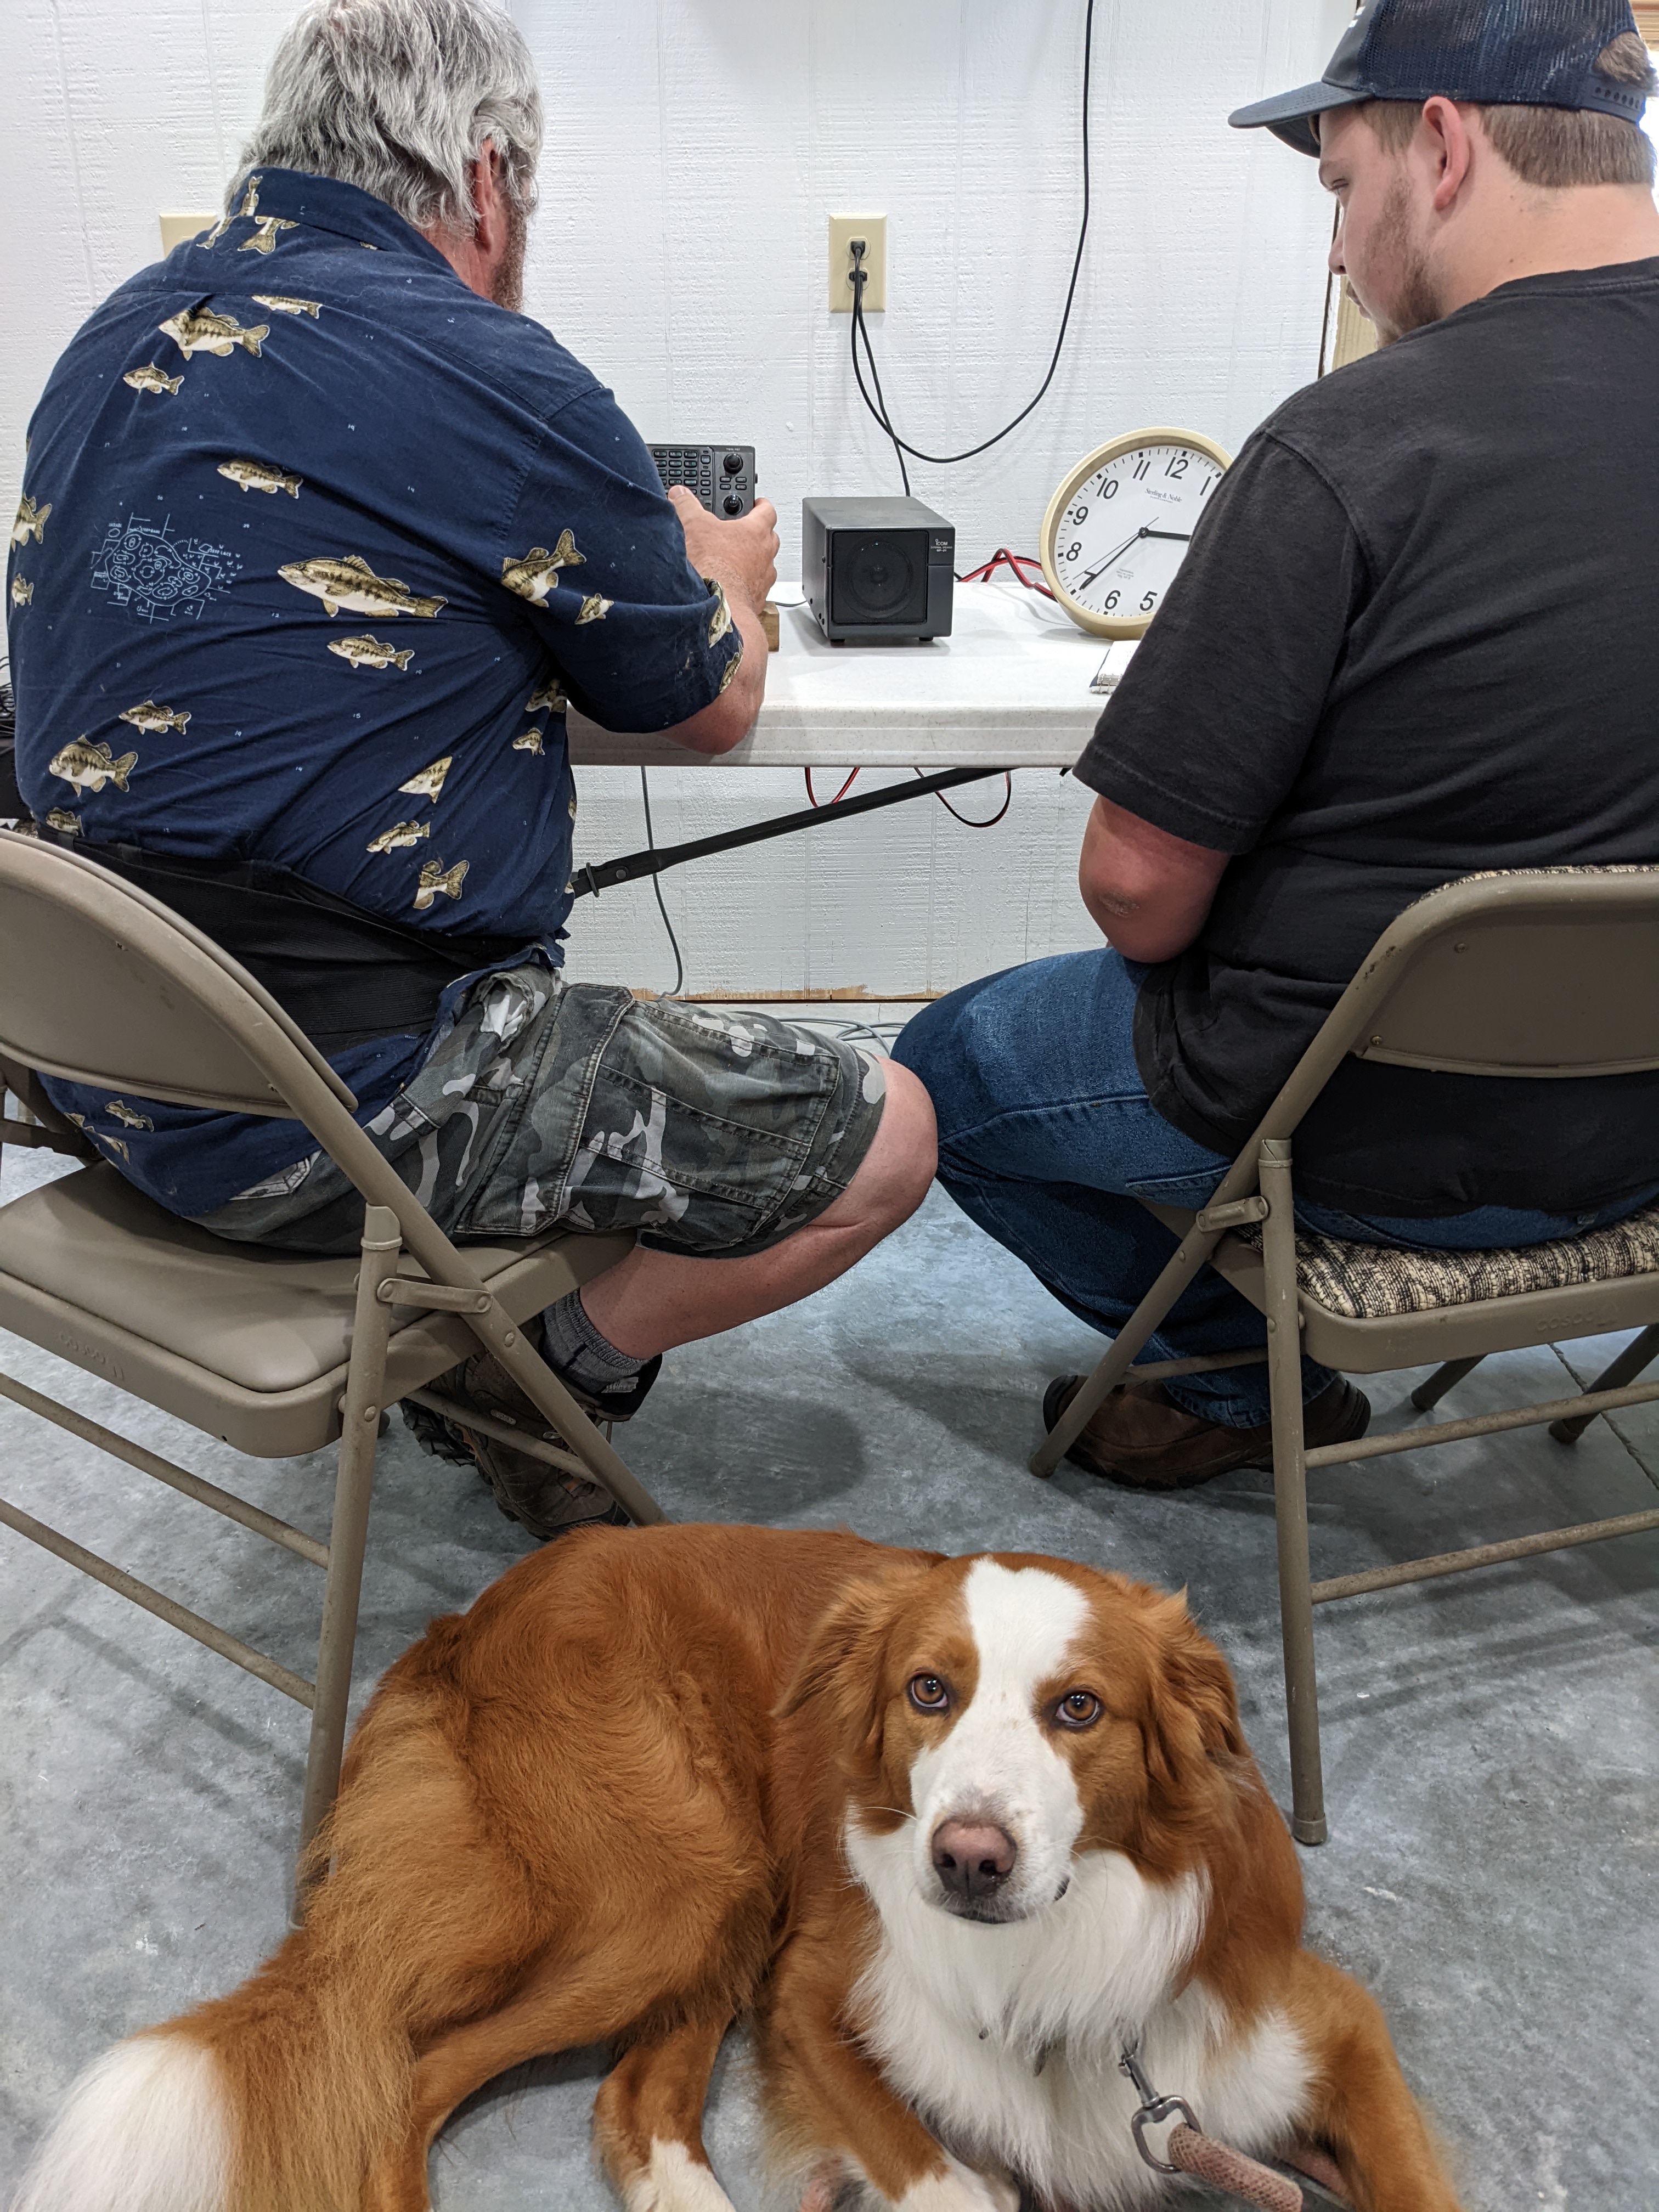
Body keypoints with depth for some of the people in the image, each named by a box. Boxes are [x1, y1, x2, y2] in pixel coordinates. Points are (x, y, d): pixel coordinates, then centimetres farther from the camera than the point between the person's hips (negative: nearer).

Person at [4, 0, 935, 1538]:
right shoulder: (491, 382, -15)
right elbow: (711, 706, -1)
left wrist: (647, 545, 24)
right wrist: (726, 573, 23)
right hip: (332, 1109, -9)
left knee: (542, 1008, 34)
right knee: (882, 1136, 0)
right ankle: (557, 1382, 11)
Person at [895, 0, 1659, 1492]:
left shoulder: (1351, 449, -25)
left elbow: (1139, 890, -22)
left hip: (1390, 1136, -7)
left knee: (945, 1071, 17)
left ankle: (1247, 1379, 21)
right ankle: (1255, 1357, 34)